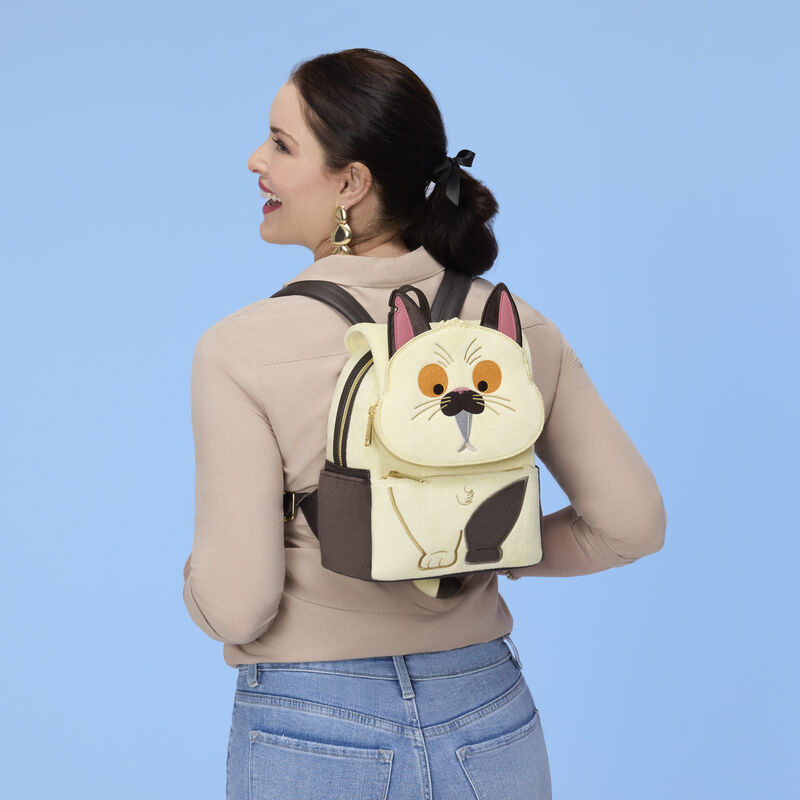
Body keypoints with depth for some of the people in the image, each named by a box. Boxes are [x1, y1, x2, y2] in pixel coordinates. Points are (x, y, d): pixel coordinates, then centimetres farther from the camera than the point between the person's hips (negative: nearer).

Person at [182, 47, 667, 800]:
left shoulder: (243, 350, -17)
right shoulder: (514, 324, -6)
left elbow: (237, 605, -17)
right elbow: (631, 521, -3)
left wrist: (201, 571, 4)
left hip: (313, 738, -3)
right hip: (490, 725, 3)